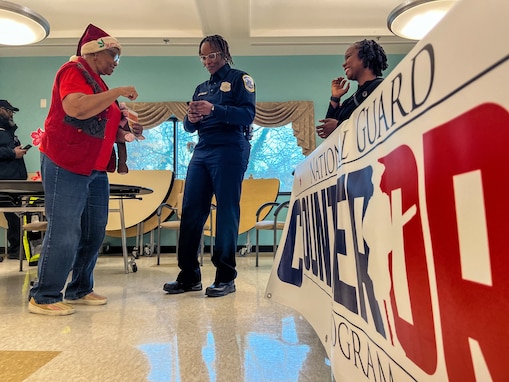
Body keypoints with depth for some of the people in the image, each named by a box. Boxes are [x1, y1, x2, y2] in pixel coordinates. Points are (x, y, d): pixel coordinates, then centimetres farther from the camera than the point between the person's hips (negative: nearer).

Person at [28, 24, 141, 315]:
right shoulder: (74, 71, -6)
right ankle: (44, 297, 6)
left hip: (95, 170, 9)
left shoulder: (98, 82, 20)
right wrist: (118, 92, -17)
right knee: (64, 233, -8)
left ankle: (80, 290, 21)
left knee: (94, 233, 9)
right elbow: (76, 108, -25)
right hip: (66, 166, -9)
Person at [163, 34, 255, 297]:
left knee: (227, 212, -6)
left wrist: (214, 110, -19)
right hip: (202, 152, 6)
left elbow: (248, 114, -9)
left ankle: (226, 277, 2)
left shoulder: (240, 79, 7)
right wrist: (191, 119, -2)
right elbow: (189, 127, 21)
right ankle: (189, 276, 7)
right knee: (190, 212, -1)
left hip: (230, 151, -6)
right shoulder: (201, 88, 25)